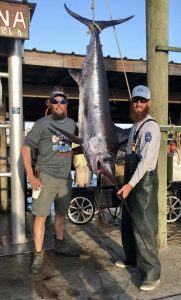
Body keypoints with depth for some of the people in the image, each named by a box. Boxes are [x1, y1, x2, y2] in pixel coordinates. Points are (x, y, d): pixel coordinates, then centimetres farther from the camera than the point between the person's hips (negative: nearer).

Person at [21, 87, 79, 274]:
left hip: (66, 177, 5)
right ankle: (38, 255, 11)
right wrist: (30, 176, -14)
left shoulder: (72, 123, 7)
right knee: (41, 215, -3)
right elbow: (26, 148, -8)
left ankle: (59, 245, 35)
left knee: (61, 214, 17)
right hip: (46, 177, -5)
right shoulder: (42, 123, -8)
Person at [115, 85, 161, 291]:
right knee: (128, 223, 19)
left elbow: (146, 159, -23)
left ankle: (152, 272, 7)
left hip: (144, 181, -10)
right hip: (131, 180, 10)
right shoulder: (135, 126, 17)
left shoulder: (150, 126, -14)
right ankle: (132, 258, 37)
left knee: (143, 226, -6)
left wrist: (131, 184, -28)